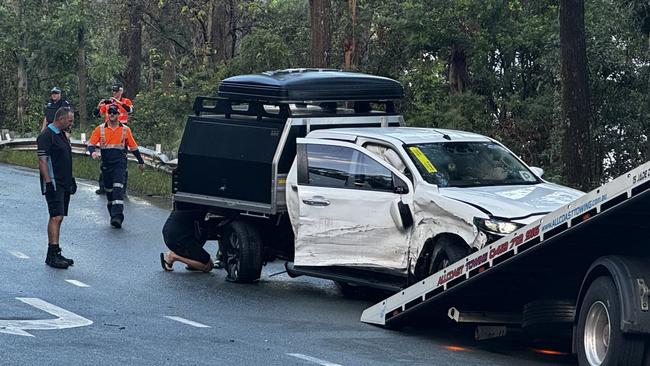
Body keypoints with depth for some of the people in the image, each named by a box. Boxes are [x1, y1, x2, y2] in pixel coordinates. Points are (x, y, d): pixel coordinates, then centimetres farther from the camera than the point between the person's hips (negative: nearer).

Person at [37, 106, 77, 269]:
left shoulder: (62, 135, 17)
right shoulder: (46, 136, -13)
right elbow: (42, 161, -17)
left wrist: (71, 179, 24)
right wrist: (48, 182, -22)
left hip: (64, 184, 10)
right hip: (53, 184, -10)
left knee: (58, 218, 11)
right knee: (56, 217, -15)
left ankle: (55, 253, 15)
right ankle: (52, 255, -18)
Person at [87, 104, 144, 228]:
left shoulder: (125, 130, 5)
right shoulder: (100, 129, 5)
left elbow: (133, 147, 14)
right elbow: (91, 144, 3)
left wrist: (140, 162, 21)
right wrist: (93, 152, -20)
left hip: (120, 164, -2)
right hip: (106, 164, 2)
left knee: (118, 188, -18)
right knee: (109, 190, 10)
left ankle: (117, 216, -26)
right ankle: (113, 215, 25)